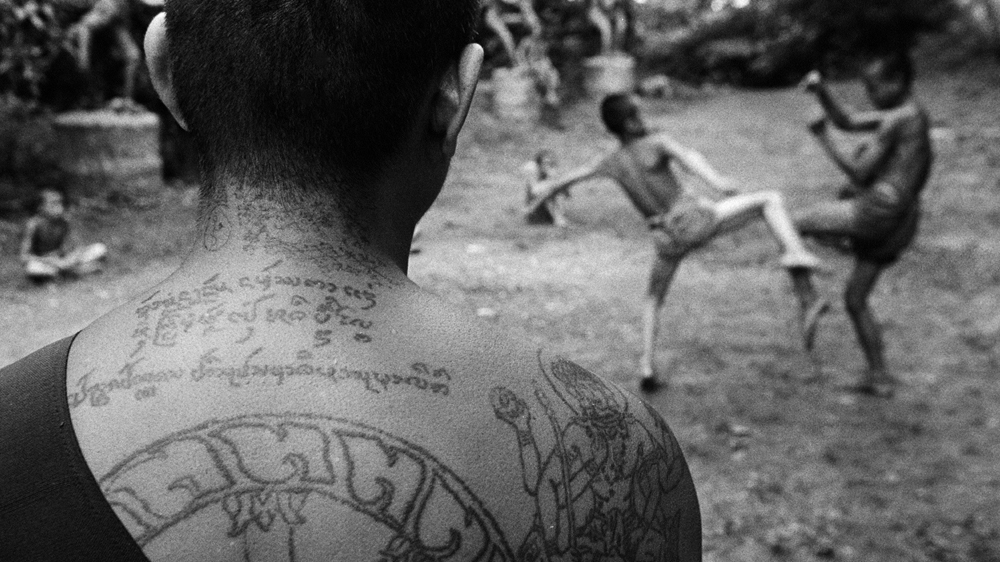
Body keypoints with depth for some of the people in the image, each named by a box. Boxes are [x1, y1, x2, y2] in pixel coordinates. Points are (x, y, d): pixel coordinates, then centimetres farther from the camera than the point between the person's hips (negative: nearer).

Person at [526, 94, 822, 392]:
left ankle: (646, 370, 16)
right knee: (771, 198, 7)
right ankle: (793, 250, -20)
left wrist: (543, 193, 38)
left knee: (653, 300, 25)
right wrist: (715, 180, -41)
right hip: (696, 216, -4)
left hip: (668, 238, 4)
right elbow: (685, 155, -25)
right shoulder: (657, 141, -4)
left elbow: (565, 180, 19)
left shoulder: (611, 162, 8)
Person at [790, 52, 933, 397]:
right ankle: (880, 377, 20)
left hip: (879, 210, -10)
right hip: (900, 222, 10)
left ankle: (808, 303, -7)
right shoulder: (911, 114, 19)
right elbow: (847, 122, 19)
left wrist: (824, 140, -5)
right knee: (856, 300, 17)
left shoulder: (895, 120, -11)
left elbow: (860, 173, -13)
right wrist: (821, 92, 5)